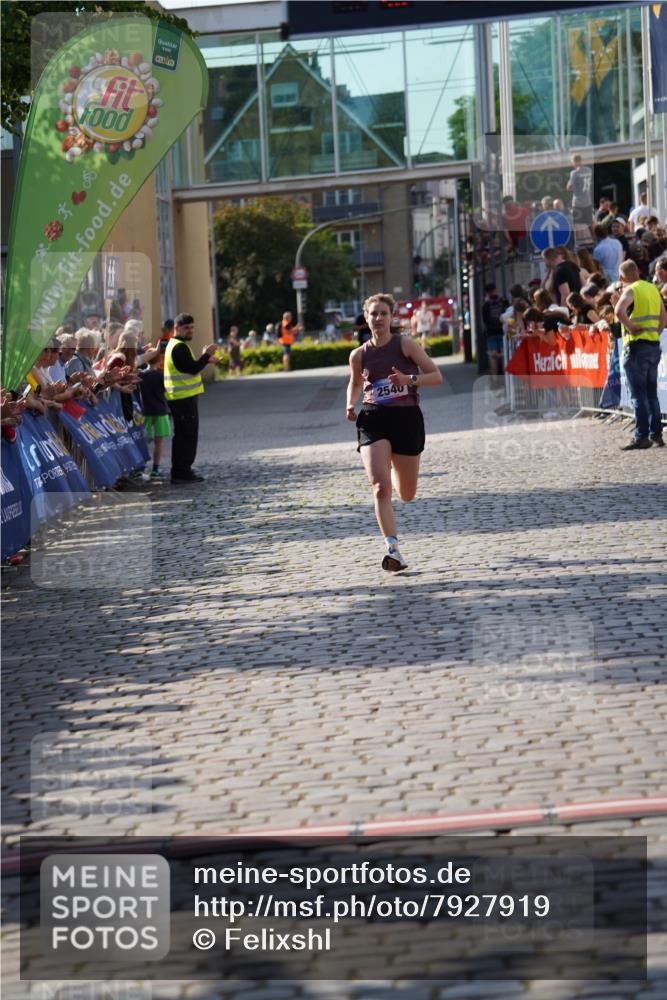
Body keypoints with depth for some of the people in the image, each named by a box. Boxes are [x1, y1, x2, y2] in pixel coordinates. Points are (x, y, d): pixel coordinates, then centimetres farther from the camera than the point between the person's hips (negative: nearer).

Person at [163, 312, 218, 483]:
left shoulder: (175, 345, 18)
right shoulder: (180, 347, -16)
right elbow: (193, 369, -23)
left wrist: (204, 360, 15)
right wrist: (206, 355, -13)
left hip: (180, 398, 11)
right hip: (184, 398, -11)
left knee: (184, 435, 16)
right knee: (187, 435, -7)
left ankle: (181, 471, 21)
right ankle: (182, 472, -6)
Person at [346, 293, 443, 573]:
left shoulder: (406, 345, -2)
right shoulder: (359, 355, 6)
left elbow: (436, 376, -4)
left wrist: (410, 379, -21)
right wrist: (351, 405, 5)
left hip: (406, 417, 0)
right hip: (373, 420, 0)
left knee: (407, 494, 12)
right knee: (380, 487, -20)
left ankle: (396, 472, 51)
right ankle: (393, 549, -22)